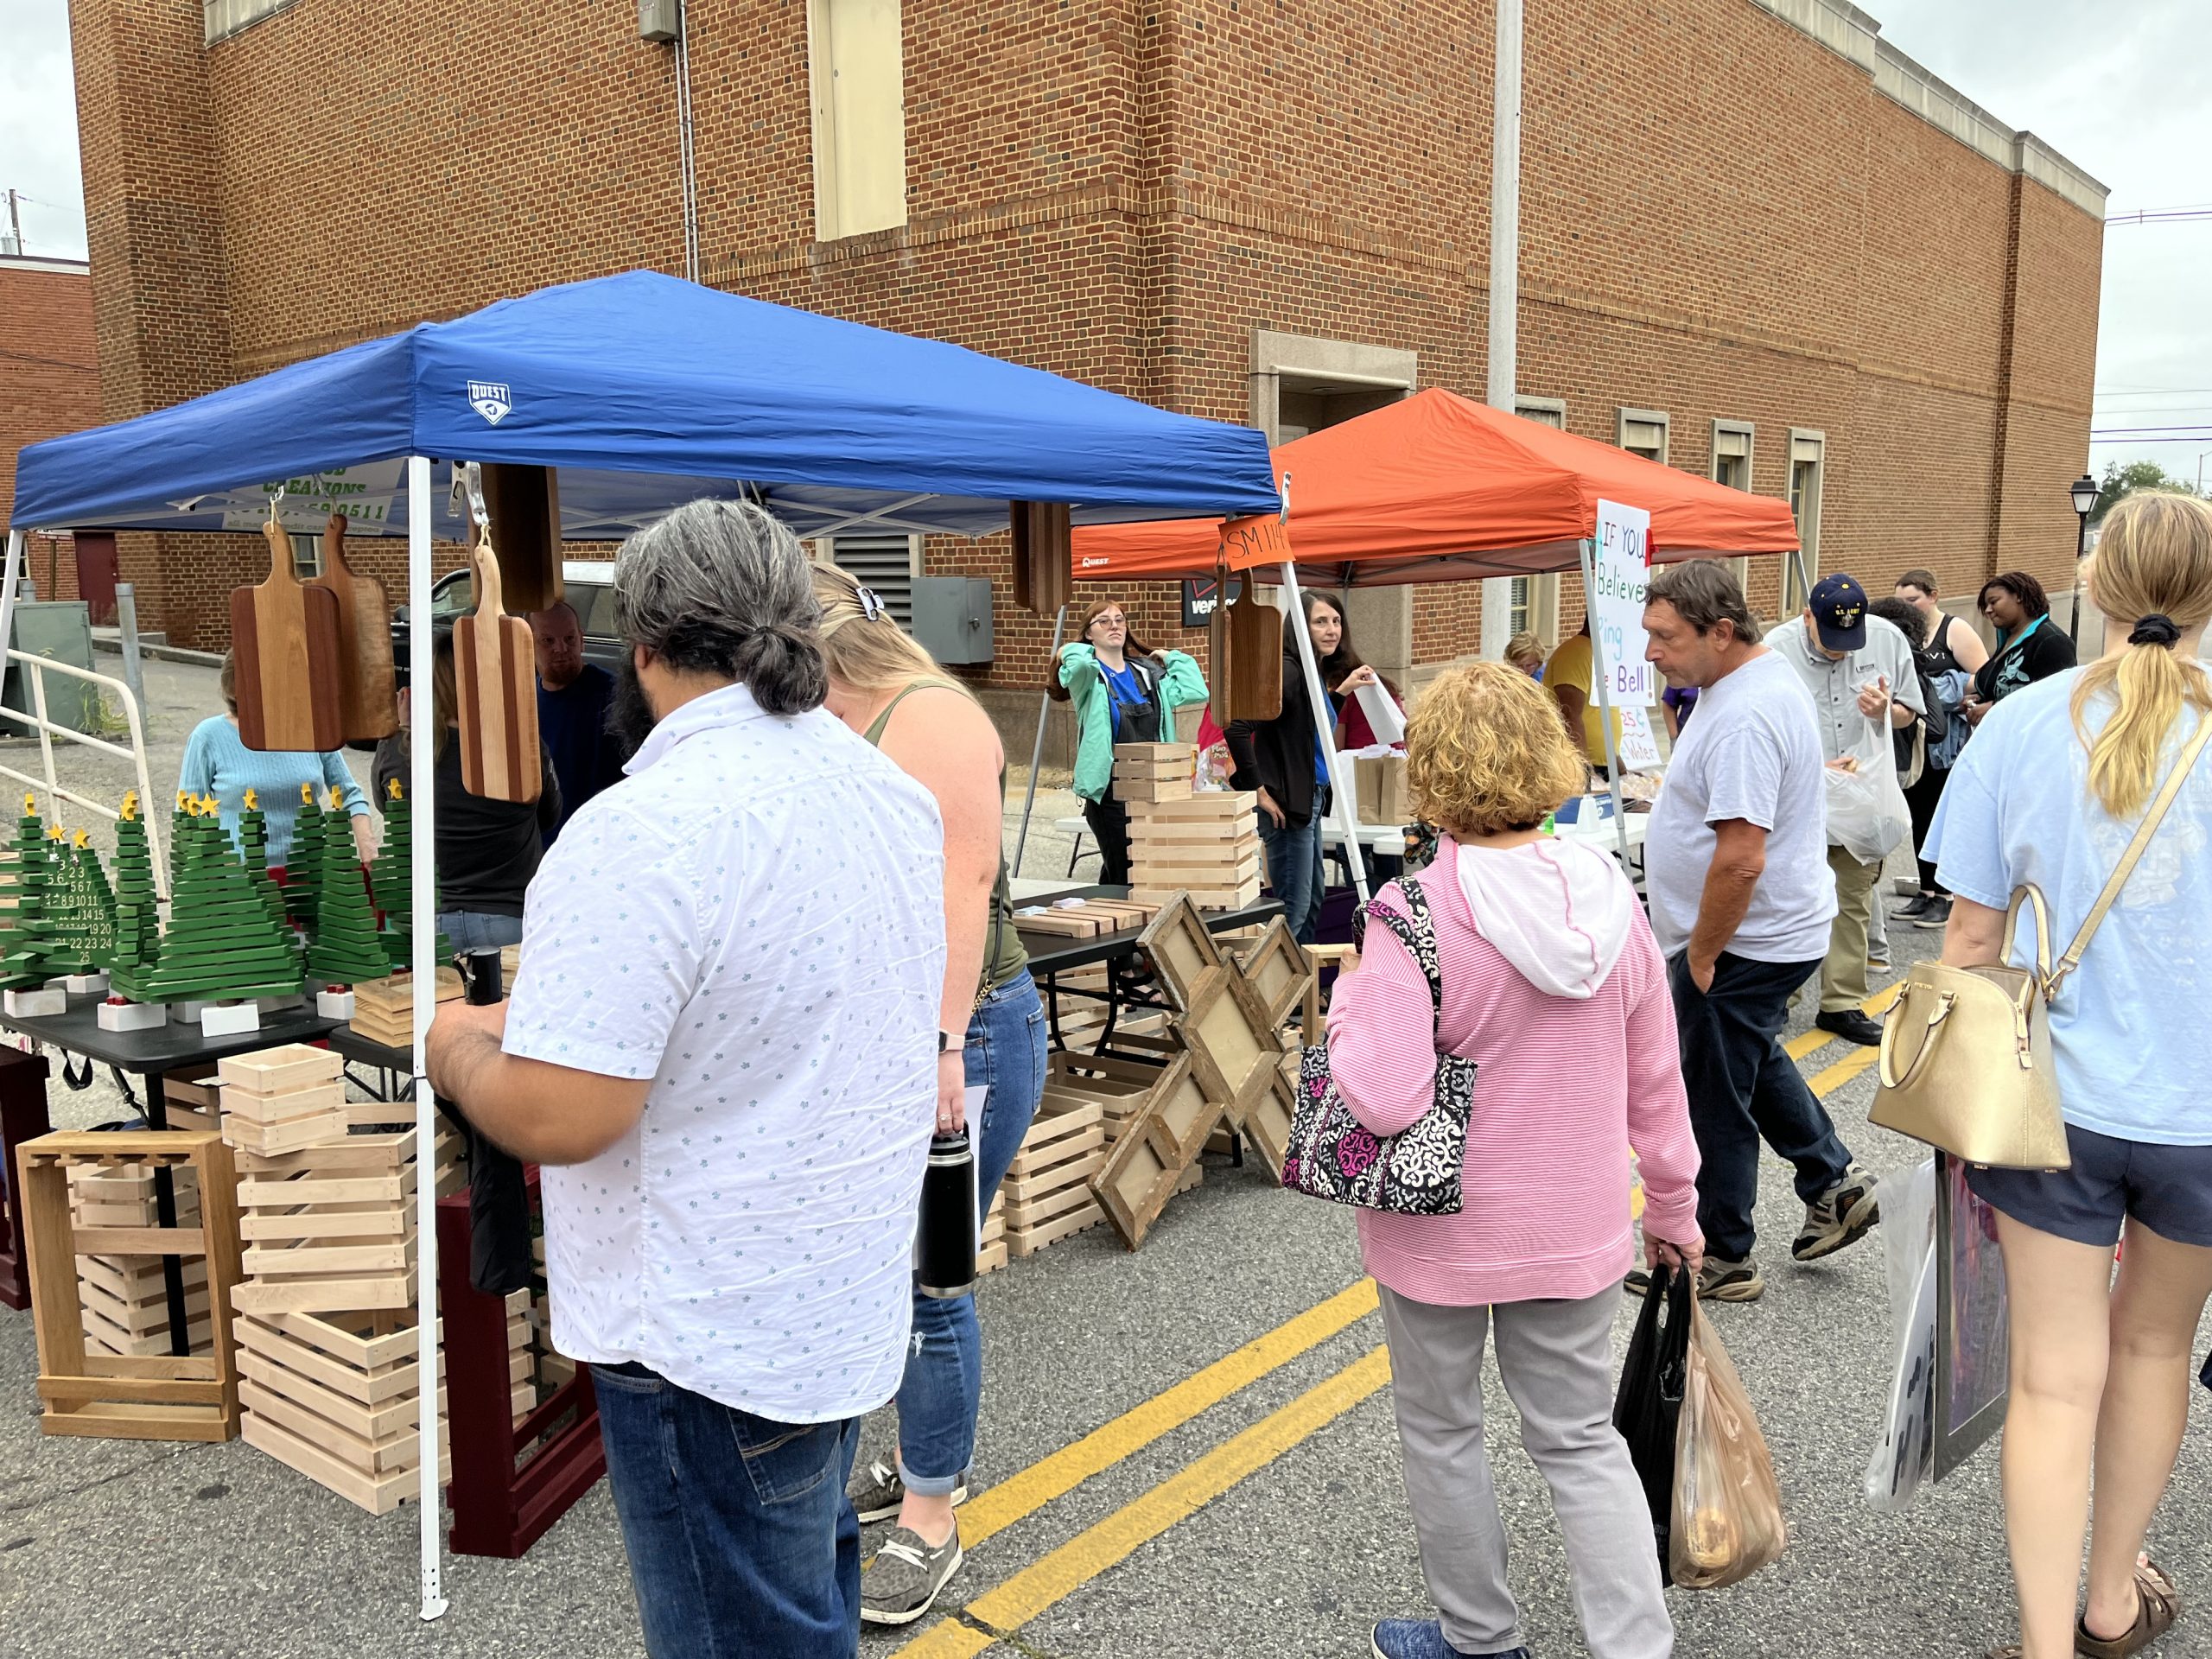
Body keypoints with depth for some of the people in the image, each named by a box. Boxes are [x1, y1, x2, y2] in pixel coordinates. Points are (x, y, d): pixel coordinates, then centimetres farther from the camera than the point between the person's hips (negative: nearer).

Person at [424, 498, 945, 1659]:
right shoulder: (895, 792, 2)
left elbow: (557, 1117, -26)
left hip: (715, 1341, -8)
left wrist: (458, 1049, -5)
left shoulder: (642, 831, -25)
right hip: (852, 1309, 8)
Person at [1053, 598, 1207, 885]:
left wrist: (1173, 657, 12)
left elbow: (1195, 692, 1)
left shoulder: (1148, 673, 13)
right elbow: (1079, 664, -28)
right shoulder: (1085, 675, -2)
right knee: (1123, 875, -5)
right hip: (1109, 790, -5)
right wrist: (1073, 651, -6)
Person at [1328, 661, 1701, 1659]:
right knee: (1580, 1438, 20)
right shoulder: (1612, 903, -6)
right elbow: (1654, 1083, 3)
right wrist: (1673, 1207, 16)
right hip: (1576, 1227, 4)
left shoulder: (1415, 916, -23)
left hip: (1445, 1231, -4)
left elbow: (1384, 1098, -29)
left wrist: (1348, 1006, -10)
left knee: (1440, 1432, 19)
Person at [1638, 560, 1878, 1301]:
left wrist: (1701, 956, -21)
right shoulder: (1767, 674, 6)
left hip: (1743, 944, -11)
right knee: (1754, 1059, 29)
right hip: (1779, 930, 11)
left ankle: (1720, 1260, 19)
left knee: (1713, 1101, 4)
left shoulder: (1744, 718, -29)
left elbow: (1741, 859, -32)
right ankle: (1835, 1183, 40)